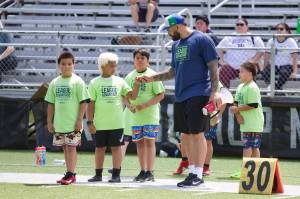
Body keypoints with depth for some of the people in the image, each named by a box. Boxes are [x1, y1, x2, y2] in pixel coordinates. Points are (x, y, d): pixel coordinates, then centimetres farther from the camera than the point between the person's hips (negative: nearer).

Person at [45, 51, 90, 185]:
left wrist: (79, 120, -13)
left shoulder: (78, 81, -5)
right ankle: (70, 174, 16)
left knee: (71, 147, -7)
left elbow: (83, 102, -7)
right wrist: (49, 121, 9)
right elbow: (51, 103, 13)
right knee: (65, 148, 9)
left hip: (73, 123, -5)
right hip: (59, 123, 5)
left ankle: (70, 174, -6)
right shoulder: (54, 83, 9)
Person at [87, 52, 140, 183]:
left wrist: (137, 85, -16)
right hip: (100, 123, 0)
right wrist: (90, 122, -4)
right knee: (100, 148, 7)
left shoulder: (119, 81, 4)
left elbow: (132, 96, 1)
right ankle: (98, 174, 15)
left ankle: (116, 175, 5)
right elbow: (91, 104, 0)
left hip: (116, 123, 0)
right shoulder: (95, 83, 1)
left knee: (116, 147, 1)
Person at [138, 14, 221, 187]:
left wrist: (214, 91, -17)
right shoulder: (176, 44, 18)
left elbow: (213, 67, -9)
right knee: (186, 134, 8)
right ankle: (192, 172, 14)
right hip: (181, 96, 8)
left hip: (198, 95, -8)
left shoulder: (202, 40, -6)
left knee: (197, 133, -8)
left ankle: (198, 175, -7)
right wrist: (152, 78, 18)